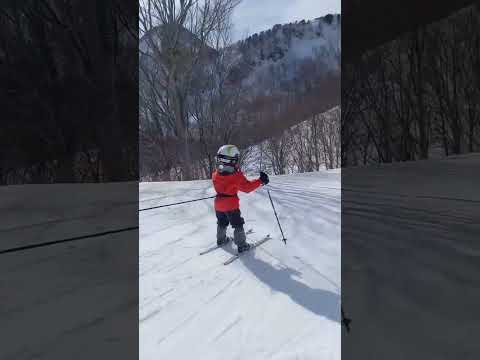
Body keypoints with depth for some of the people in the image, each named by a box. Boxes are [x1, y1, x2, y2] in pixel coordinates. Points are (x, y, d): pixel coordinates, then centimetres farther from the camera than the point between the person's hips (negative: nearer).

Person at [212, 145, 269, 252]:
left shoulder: (215, 174, -7)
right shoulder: (237, 176, -23)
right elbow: (247, 187, -18)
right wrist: (260, 181, -11)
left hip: (219, 205, 5)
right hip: (231, 205, -5)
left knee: (222, 223, 25)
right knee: (238, 224, 8)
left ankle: (221, 239, 41)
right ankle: (241, 245, 12)